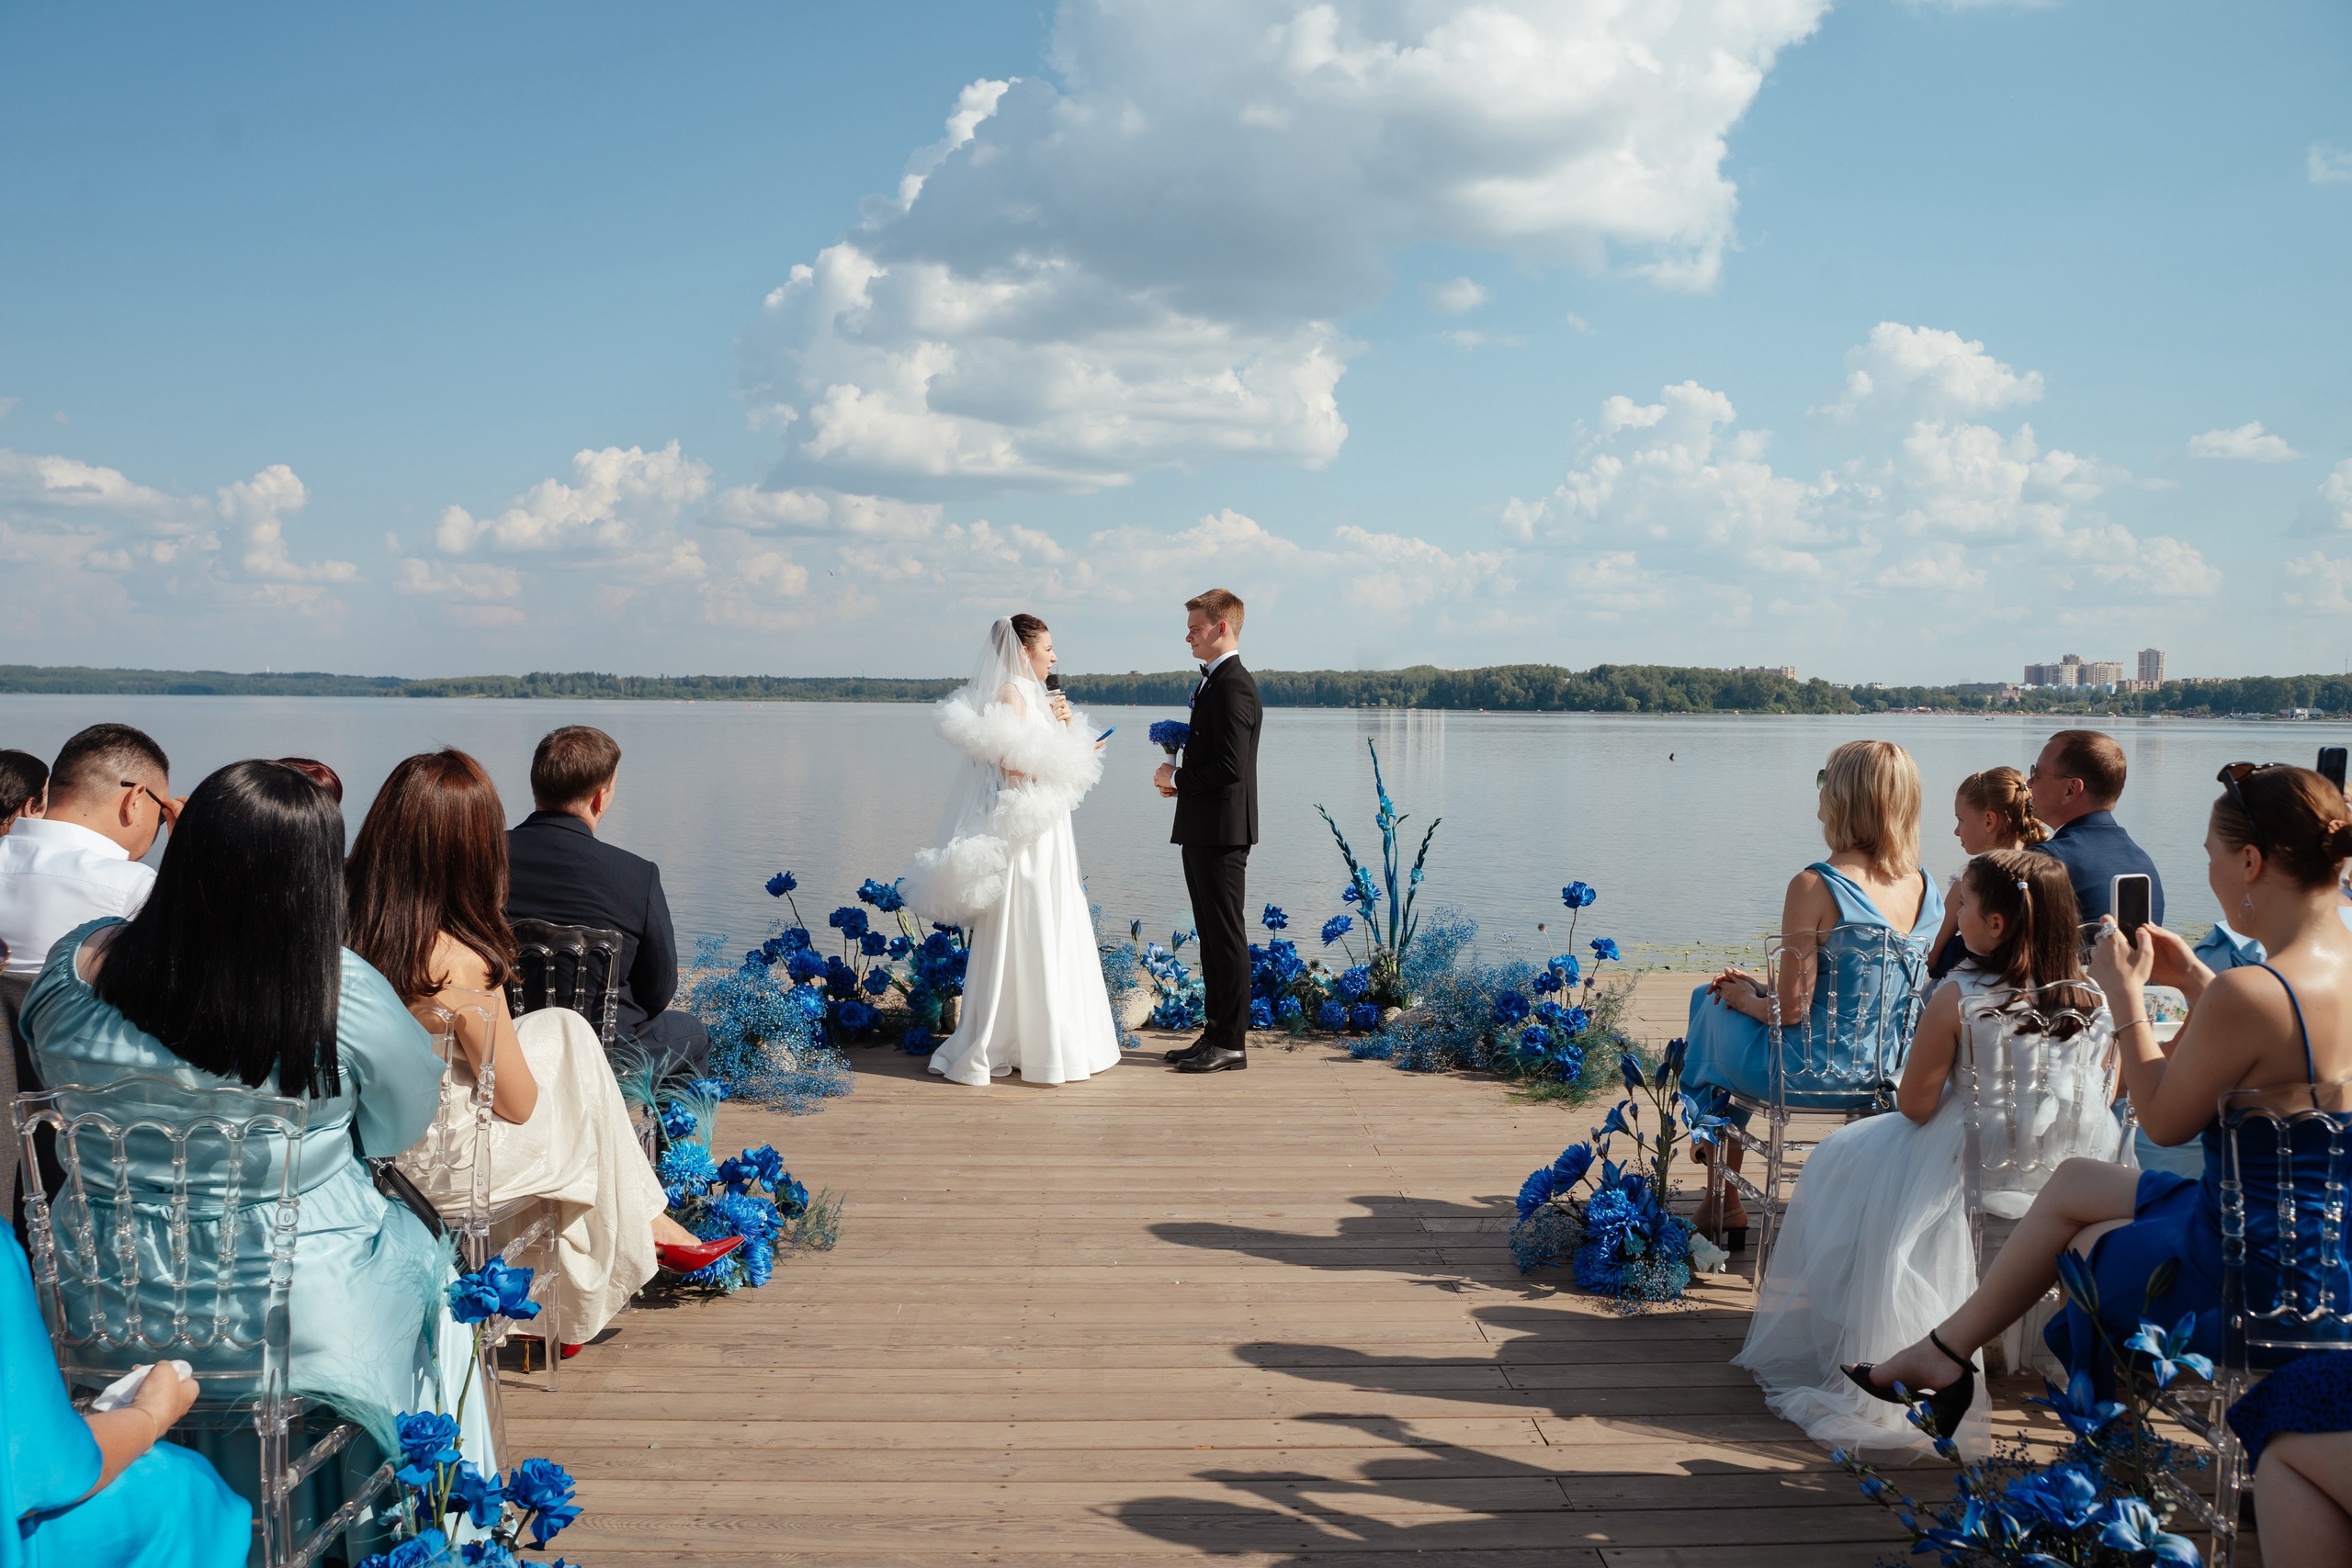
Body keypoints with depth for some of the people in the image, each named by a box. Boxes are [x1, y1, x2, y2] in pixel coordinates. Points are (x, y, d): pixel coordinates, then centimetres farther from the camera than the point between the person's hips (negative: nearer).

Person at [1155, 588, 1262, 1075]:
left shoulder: (1233, 684, -16)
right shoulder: (1215, 682, 17)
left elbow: (1229, 767, -23)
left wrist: (1178, 778, -10)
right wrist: (1180, 778, 8)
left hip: (1221, 832, -11)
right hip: (1205, 830, 11)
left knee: (1226, 935, -4)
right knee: (1212, 935, 14)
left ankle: (1231, 1044, 2)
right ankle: (1217, 1034, 22)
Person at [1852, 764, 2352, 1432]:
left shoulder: (2251, 994, -31)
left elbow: (2163, 1120, -18)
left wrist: (2127, 998, -9)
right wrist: (2196, 981, 8)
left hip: (2256, 1271, -8)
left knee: (2083, 1242, 23)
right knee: (2070, 1184, 23)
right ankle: (1947, 1348, 32)